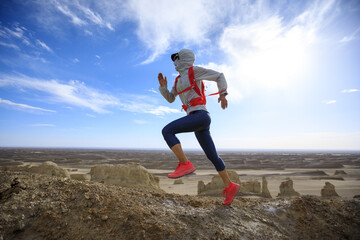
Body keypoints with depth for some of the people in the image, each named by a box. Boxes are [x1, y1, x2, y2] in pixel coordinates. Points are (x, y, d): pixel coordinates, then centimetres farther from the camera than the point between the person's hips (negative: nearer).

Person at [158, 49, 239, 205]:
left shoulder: (194, 70, 6)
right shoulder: (179, 79, 27)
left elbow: (219, 76, 10)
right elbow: (170, 99, 28)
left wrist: (223, 94, -4)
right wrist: (163, 86, 11)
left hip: (201, 116, -9)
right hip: (197, 120, 9)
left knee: (167, 131, -19)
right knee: (212, 156, 10)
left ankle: (185, 164, -18)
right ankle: (230, 186, 20)